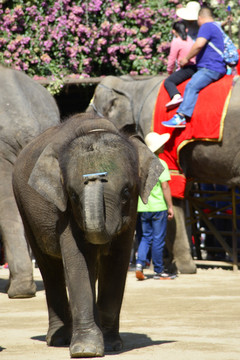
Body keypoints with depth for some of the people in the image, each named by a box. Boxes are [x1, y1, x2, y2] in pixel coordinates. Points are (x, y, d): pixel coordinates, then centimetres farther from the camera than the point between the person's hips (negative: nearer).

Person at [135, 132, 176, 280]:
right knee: (158, 239, 3)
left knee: (146, 237, 15)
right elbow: (165, 186, -14)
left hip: (143, 207, 5)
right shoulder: (160, 164, -11)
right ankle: (159, 271, 9)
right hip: (158, 207, -5)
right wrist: (170, 206, -7)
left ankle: (140, 263, -4)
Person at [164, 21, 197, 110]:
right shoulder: (189, 40, 19)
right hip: (195, 68, 9)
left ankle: (176, 96, -46)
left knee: (168, 81, -20)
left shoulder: (176, 42, -7)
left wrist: (170, 71, 12)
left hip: (187, 68, -9)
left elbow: (172, 59, -5)